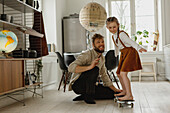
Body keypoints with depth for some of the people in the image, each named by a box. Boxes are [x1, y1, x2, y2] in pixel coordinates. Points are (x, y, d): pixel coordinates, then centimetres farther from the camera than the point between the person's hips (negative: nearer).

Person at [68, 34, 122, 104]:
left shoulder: (102, 58, 9)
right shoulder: (87, 54, -18)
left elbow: (104, 76, 18)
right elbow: (71, 68, -31)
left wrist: (115, 89, 12)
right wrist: (89, 67, -43)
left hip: (88, 85, 8)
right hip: (77, 84, -8)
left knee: (111, 93, -1)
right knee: (95, 69, -30)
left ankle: (83, 96, 5)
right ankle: (88, 96, -18)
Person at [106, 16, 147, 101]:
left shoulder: (121, 34, -16)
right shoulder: (113, 36, 12)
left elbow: (130, 42, -30)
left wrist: (139, 48, -46)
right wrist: (116, 55, 43)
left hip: (130, 52, -9)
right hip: (123, 54, 10)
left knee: (123, 73, -21)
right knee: (119, 74, 15)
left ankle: (129, 95, -20)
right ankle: (124, 91, 34)